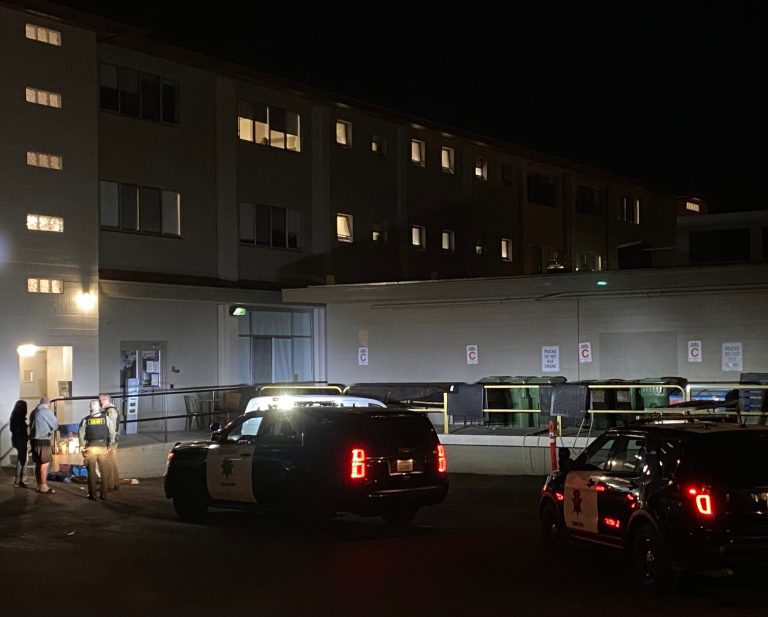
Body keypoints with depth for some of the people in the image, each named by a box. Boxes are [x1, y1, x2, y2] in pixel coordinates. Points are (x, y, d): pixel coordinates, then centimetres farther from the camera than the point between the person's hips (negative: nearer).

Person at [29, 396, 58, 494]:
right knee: (45, 463, -5)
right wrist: (51, 428, 19)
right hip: (43, 440, -8)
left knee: (38, 463, 13)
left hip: (34, 439, 8)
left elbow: (31, 425, 17)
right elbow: (55, 425, -2)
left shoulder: (34, 412, 14)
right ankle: (43, 486, -5)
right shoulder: (46, 411, -9)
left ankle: (39, 485, 17)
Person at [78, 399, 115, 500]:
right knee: (104, 471, 9)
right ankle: (103, 494, 9)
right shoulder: (105, 418, -2)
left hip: (90, 447, 0)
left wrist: (82, 445, 11)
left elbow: (81, 433, -1)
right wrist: (109, 444, 10)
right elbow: (112, 432, -2)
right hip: (103, 447, 1)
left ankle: (92, 494, 7)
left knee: (91, 472, 7)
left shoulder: (86, 420, -3)